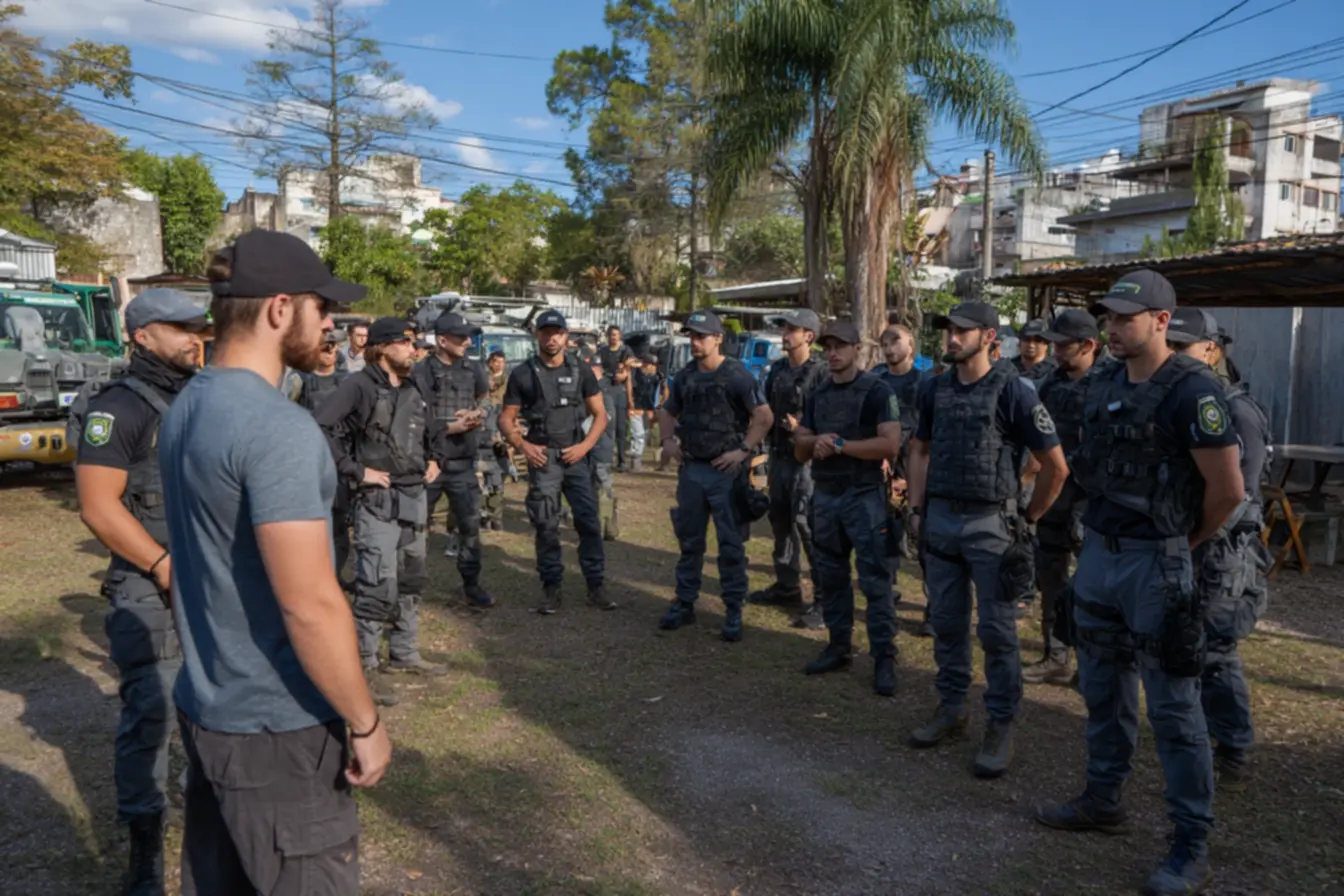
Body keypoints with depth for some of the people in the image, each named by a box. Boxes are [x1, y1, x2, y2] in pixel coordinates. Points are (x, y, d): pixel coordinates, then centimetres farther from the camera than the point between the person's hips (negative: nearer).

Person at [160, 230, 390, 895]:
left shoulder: (185, 408, 5)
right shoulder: (278, 428, -23)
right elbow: (309, 605, -25)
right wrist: (365, 722, -14)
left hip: (206, 706, 9)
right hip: (276, 728, -9)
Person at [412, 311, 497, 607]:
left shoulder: (473, 370, 5)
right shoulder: (421, 373, -8)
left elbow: (486, 402, 19)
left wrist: (477, 414, -3)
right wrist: (451, 427, -14)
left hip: (463, 463, 4)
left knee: (471, 524, 8)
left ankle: (471, 584, 22)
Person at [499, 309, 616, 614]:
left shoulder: (581, 371, 5)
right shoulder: (522, 374, 1)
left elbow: (600, 415, 6)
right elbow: (506, 419, 5)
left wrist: (584, 446, -8)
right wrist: (522, 445, -12)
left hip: (576, 455, 1)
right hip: (542, 457, -1)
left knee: (589, 521, -1)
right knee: (546, 526, 2)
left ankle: (595, 586, 8)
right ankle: (551, 588, 13)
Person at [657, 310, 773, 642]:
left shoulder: (737, 374, -9)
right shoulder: (685, 376, 8)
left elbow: (764, 416, -11)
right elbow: (668, 412, 22)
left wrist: (744, 450, -16)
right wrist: (668, 440, 6)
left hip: (727, 470, -5)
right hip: (691, 468, 6)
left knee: (731, 543, 2)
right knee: (689, 540, 14)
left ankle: (734, 611, 12)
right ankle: (684, 603, 25)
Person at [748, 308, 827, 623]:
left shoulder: (821, 372, -11)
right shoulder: (777, 370, 12)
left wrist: (802, 429, -25)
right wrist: (771, 451, 15)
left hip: (806, 460, -8)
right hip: (779, 456, 8)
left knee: (808, 527, -9)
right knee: (781, 523, 15)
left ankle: (823, 600, -2)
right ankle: (786, 587, 29)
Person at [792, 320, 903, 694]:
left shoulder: (876, 390, -8)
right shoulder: (817, 395, 12)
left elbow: (891, 444, -19)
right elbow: (800, 450, 12)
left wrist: (839, 445, -17)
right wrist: (814, 442, -11)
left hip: (864, 496, -7)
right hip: (824, 496, 7)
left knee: (875, 580, -4)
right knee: (831, 576, 14)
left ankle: (884, 657, 3)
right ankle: (839, 646, 26)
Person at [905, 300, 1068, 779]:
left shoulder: (1012, 390, -10)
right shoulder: (934, 388, 6)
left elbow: (1055, 466, -6)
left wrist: (1028, 517, -1)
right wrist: (917, 509, 10)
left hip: (989, 524, -5)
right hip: (940, 520, 5)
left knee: (997, 629, 1)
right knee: (946, 623, 14)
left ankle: (1001, 726, 13)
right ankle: (951, 707, 29)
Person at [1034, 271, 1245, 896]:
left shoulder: (1190, 392, -15)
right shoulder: (1103, 390, 7)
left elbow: (1228, 489, -14)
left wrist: (1184, 542, -1)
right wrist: (1099, 533, 11)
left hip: (1153, 563, -7)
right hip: (1097, 554, 8)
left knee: (1172, 706, 1)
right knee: (1104, 688, 18)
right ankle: (1103, 801, 34)